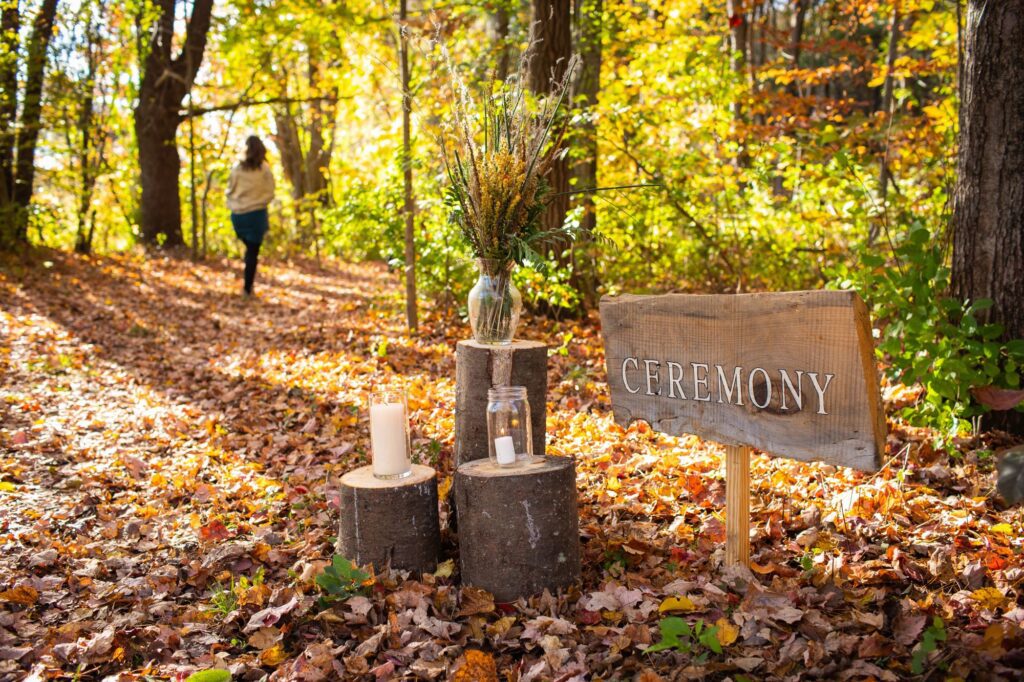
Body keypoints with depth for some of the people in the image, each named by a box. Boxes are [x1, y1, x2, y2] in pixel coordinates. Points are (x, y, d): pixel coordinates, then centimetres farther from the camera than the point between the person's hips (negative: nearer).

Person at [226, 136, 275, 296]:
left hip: (238, 215, 3)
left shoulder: (237, 168, -1)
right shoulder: (264, 169, -6)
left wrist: (234, 204, 15)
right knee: (253, 252, 4)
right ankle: (248, 288, 3)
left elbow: (230, 191, 1)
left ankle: (249, 284, 17)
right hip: (256, 214, -3)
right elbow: (269, 194, -3)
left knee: (249, 248, 21)